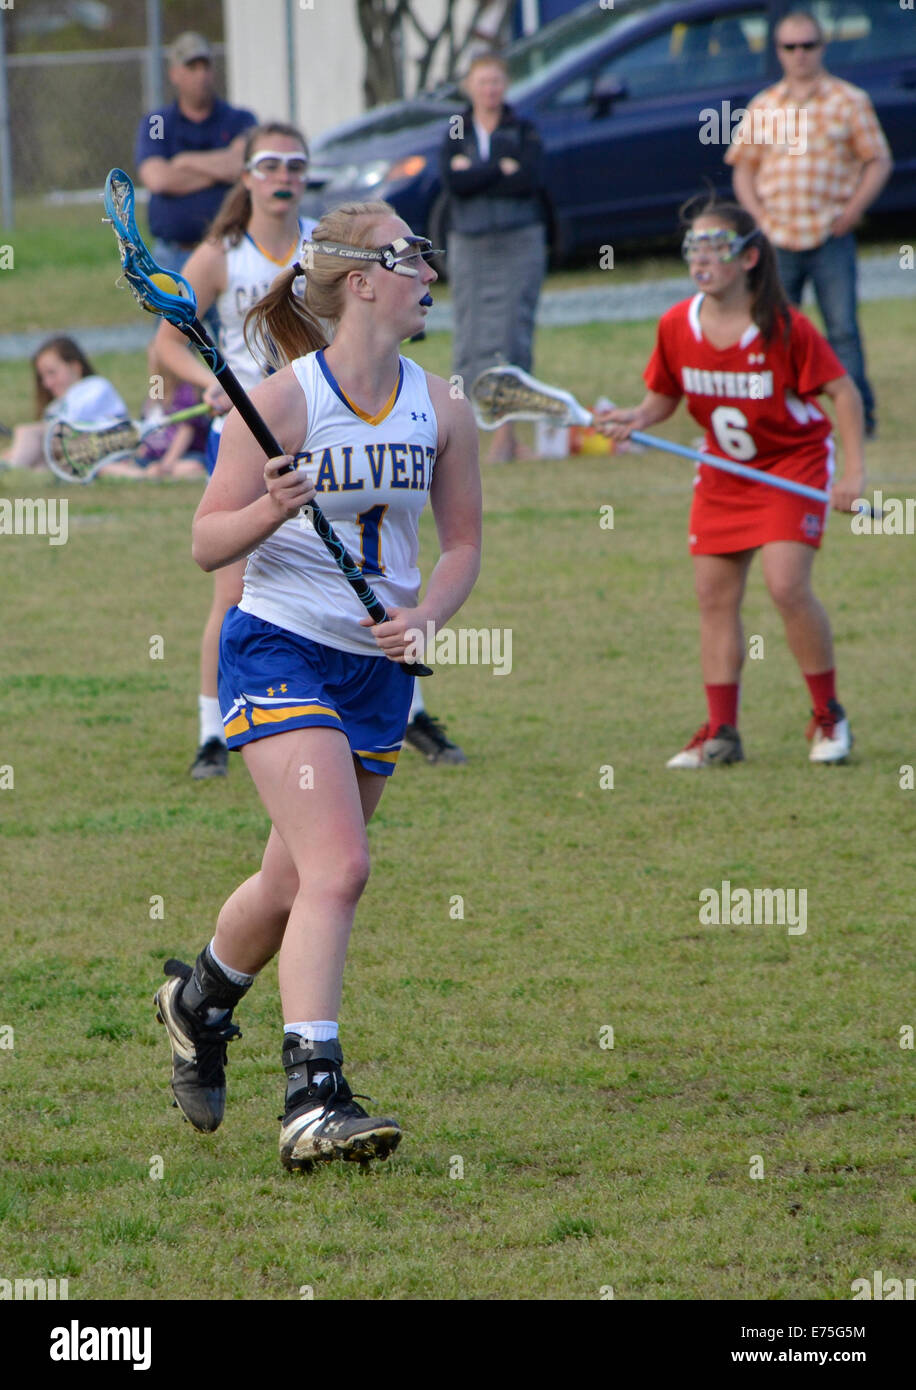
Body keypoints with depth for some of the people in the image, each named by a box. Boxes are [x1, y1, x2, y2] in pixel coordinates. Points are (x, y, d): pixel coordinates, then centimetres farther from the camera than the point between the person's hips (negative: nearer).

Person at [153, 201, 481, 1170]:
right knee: (337, 869, -21)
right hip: (278, 652, -6)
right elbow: (207, 543, -8)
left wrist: (425, 615, -8)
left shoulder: (440, 409, 2)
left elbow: (462, 544, 11)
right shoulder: (283, 401, -12)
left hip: (377, 668, 6)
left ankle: (200, 999, 46)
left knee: (295, 885, 15)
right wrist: (270, 510, -28)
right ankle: (312, 1101, -23)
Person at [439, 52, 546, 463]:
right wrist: (502, 170, -9)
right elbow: (452, 182, -7)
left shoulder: (523, 132, 5)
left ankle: (506, 432, -9)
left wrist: (473, 172, -8)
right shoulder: (457, 134, 10)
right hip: (468, 244, 2)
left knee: (510, 333, -9)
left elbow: (528, 180, -12)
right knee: (471, 333, -2)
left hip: (518, 244, -2)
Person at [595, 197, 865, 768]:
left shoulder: (784, 326, -21)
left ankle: (829, 716, -1)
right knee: (715, 593, 1)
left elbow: (842, 389, -15)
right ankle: (721, 732, 9)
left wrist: (854, 471, -22)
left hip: (795, 460, -5)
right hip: (723, 469, 5)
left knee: (787, 584, -19)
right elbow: (664, 397, 4)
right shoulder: (677, 326, -9)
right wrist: (637, 418, -19)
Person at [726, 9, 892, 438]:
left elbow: (878, 161, 2)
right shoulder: (763, 106, 11)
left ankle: (859, 414, -3)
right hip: (777, 238, 3)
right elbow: (743, 166, 16)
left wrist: (854, 207, -11)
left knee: (843, 328, -8)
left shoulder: (850, 101, 3)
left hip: (831, 237, -3)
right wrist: (755, 212, -1)